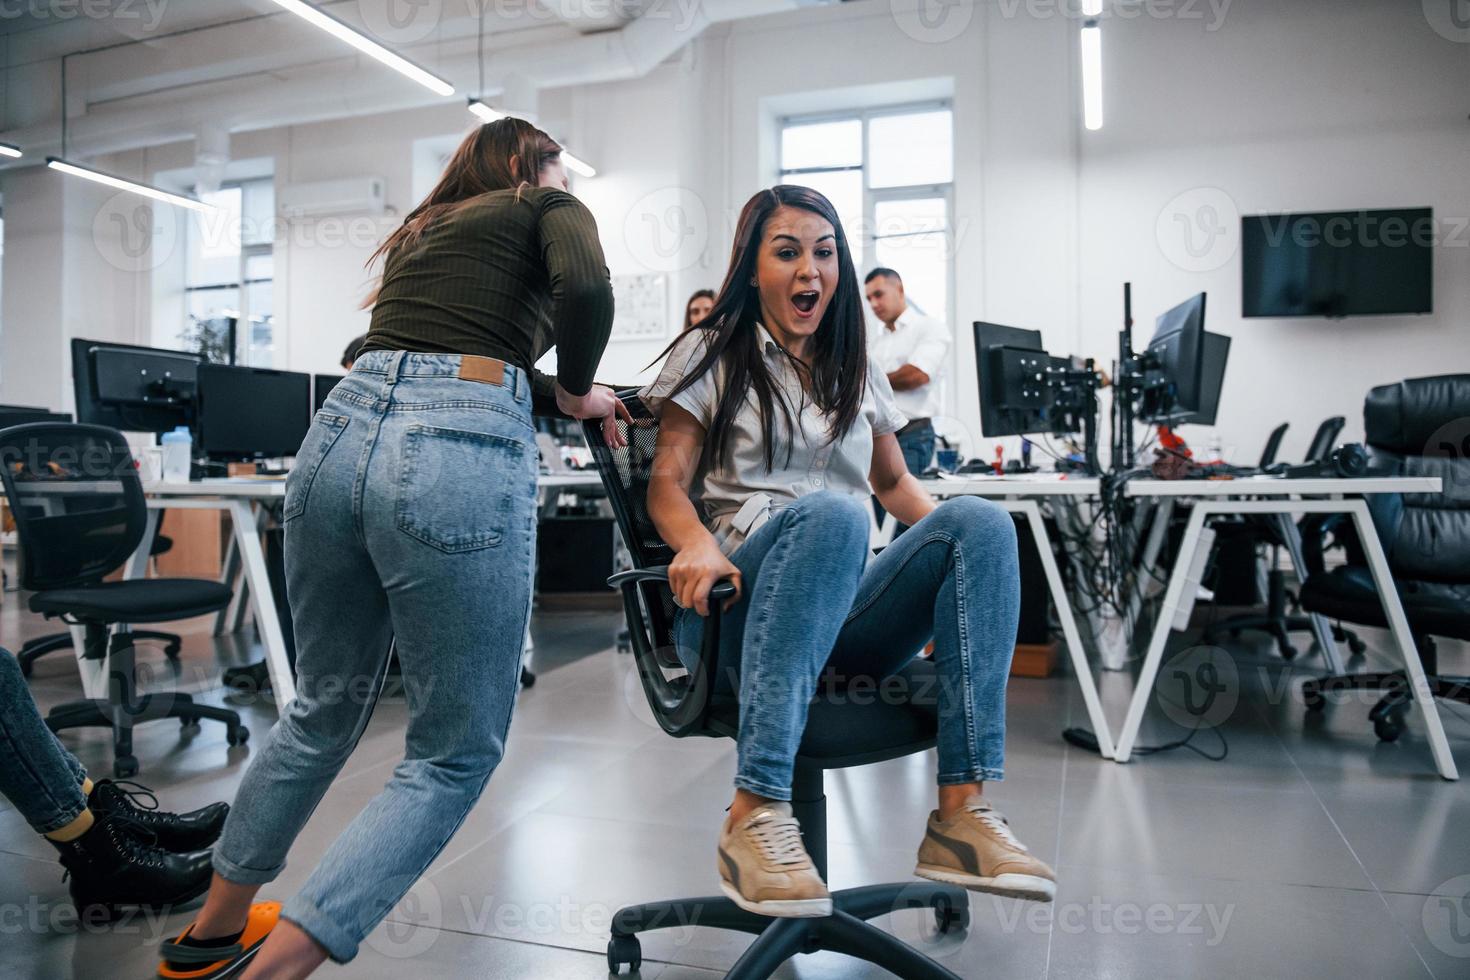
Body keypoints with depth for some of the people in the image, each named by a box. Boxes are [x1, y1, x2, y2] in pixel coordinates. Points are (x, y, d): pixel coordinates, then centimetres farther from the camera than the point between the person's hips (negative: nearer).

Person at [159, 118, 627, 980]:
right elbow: (586, 289, -7)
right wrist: (575, 389, 9)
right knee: (458, 753, 7)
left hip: (343, 431, 7)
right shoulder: (551, 209, 14)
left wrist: (565, 398, 40)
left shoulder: (424, 231, 32)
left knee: (327, 706, 26)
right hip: (459, 457, -7)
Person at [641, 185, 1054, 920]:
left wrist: (959, 550, 8)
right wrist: (696, 543, -23)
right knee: (829, 513, -36)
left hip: (845, 623, 4)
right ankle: (755, 815, -38)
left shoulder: (857, 372, 22)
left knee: (980, 520, -22)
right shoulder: (712, 355, 10)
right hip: (742, 609, -4)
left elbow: (892, 482, 28)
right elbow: (667, 482, 1)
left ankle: (961, 813, -28)